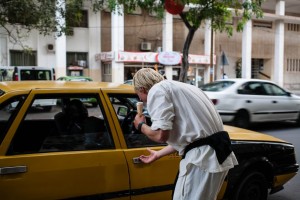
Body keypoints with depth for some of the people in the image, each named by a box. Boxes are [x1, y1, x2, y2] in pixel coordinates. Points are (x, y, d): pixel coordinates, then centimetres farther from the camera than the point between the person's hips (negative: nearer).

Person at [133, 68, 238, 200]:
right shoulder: (176, 87, 23)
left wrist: (141, 125, 5)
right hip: (218, 155, 10)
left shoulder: (157, 90, -5)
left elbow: (161, 135, -16)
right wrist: (158, 154, 38)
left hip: (202, 158, -10)